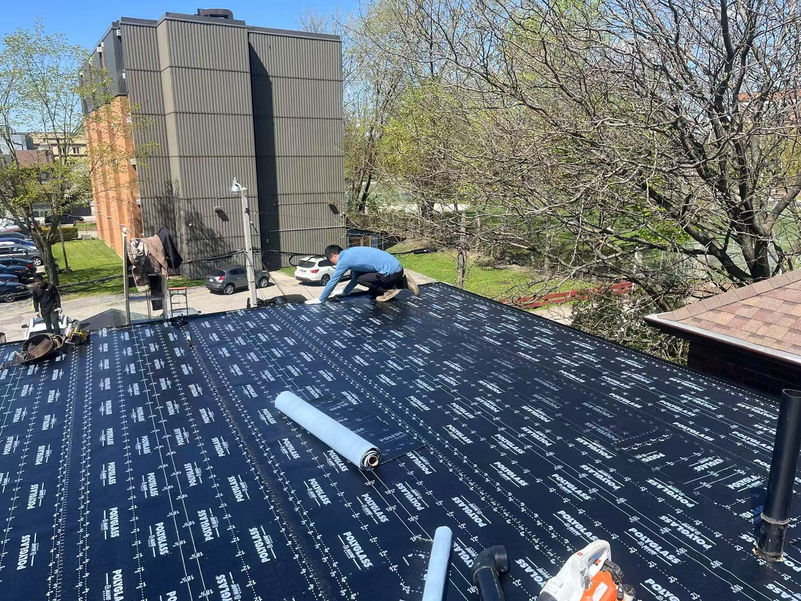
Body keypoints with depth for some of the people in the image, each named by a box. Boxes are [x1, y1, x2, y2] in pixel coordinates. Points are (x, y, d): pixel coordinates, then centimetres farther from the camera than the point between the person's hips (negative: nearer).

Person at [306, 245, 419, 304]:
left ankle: (390, 290, -2)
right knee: (373, 293, 21)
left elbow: (332, 281, -4)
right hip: (396, 266, 9)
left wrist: (320, 300, 6)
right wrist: (344, 292, 29)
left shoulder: (344, 260, -10)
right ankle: (402, 282, 15)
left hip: (391, 272, -9)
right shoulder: (351, 253, 18)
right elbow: (354, 277, 26)